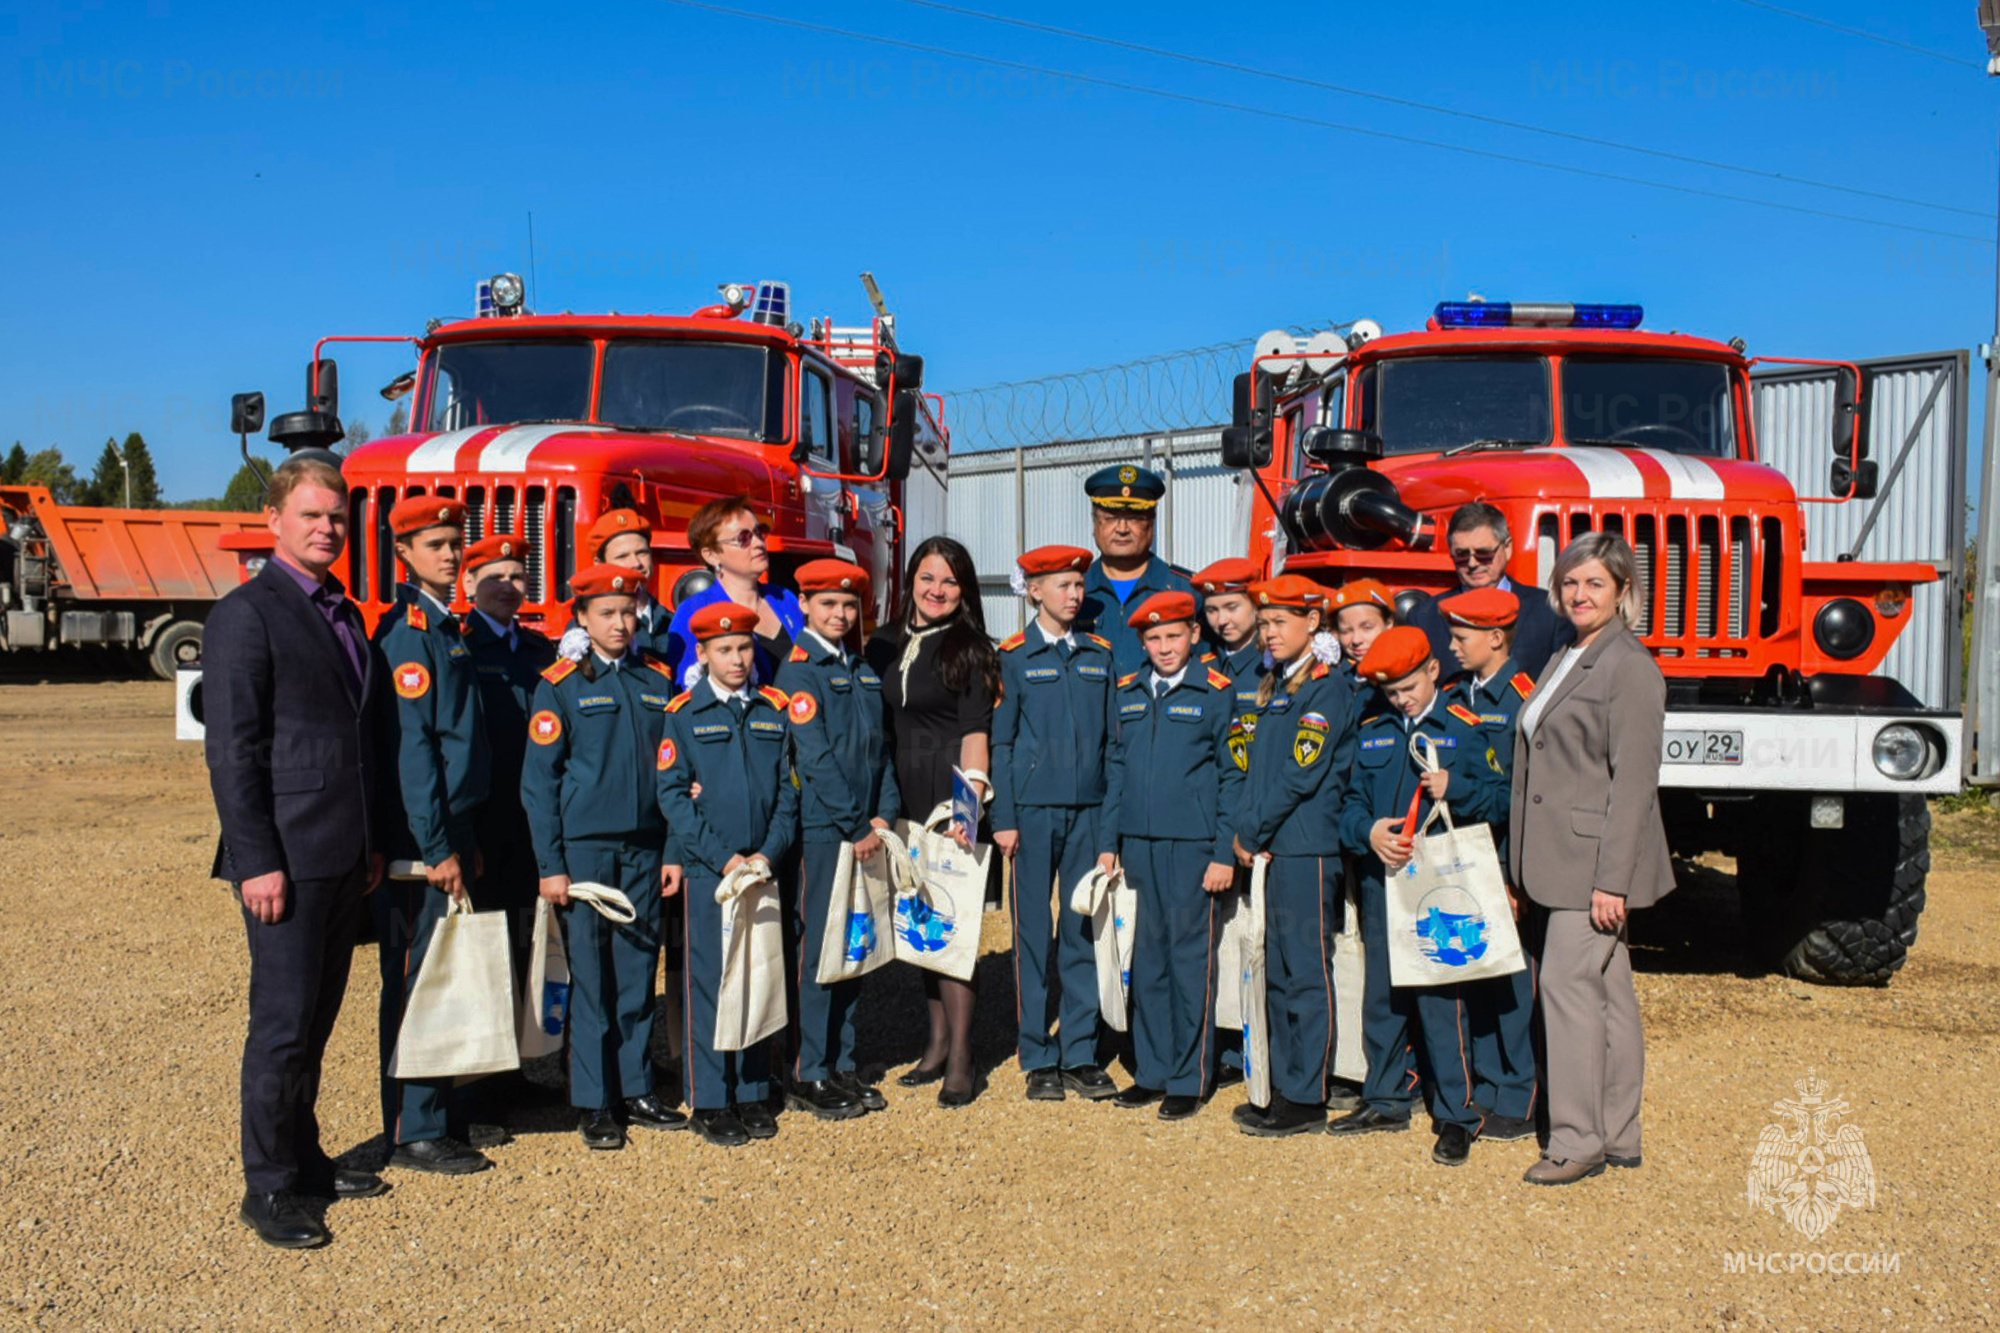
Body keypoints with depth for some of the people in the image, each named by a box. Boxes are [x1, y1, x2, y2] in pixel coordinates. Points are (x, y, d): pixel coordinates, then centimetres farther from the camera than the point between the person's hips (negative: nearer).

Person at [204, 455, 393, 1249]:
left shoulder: (345, 616, 15)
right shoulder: (245, 615, -9)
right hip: (287, 859, -7)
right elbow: (231, 750, -14)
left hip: (345, 857, 7)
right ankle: (267, 1189, 10)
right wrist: (256, 861, -17)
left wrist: (375, 842, 15)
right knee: (283, 1022, -2)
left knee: (317, 1017, 15)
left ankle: (303, 1159, 27)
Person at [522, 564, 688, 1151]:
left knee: (639, 974, 8)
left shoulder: (658, 680, 10)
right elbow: (538, 780, -3)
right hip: (584, 848, -3)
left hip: (645, 849, 3)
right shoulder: (560, 685, -1)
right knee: (590, 979, 1)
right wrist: (549, 864, -8)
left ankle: (636, 1089, 20)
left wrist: (674, 850, 7)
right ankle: (594, 1103, 10)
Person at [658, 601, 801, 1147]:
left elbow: (789, 789, 8)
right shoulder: (683, 713, -1)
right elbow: (673, 795, -5)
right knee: (708, 983, 1)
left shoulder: (775, 710, 8)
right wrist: (723, 857, -12)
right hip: (706, 870, -3)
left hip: (762, 866, 3)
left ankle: (753, 1094, 19)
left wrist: (769, 854, -5)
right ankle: (710, 1102, 10)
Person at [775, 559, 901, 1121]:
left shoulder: (865, 672, 16)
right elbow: (815, 758, -14)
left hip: (865, 833, 7)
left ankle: (841, 1065, 20)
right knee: (817, 949, -2)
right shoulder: (798, 670, -7)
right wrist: (857, 829, -14)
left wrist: (883, 817, 0)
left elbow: (881, 750, 13)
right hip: (822, 831, -7)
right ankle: (808, 1077, 6)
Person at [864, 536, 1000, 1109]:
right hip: (902, 798, 6)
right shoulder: (885, 644, 11)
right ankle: (937, 1043, 22)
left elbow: (974, 732, -8)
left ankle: (960, 1060, -2)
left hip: (952, 795, -5)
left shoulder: (971, 649, -4)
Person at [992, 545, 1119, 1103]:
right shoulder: (1013, 656, 1)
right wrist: (1003, 818, -7)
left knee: (1082, 929, 5)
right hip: (1034, 807, -3)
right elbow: (999, 741, 0)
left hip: (1088, 807, 3)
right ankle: (1040, 1059, 10)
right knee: (1034, 930, 1)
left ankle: (1081, 1055, 13)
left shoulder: (1100, 655, 11)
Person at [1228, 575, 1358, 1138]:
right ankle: (1285, 1087, 22)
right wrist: (1245, 832, 2)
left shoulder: (1327, 689, -10)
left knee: (1307, 974, -3)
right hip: (1272, 849, 9)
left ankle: (1307, 1099, 4)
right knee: (1279, 973, 13)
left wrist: (1251, 832, -10)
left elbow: (1300, 775, -15)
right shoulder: (1271, 687, 16)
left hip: (1307, 851, -8)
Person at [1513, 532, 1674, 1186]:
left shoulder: (1628, 666, -13)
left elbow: (1633, 780, -18)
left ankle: (1578, 1139, 2)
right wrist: (1524, 865, 16)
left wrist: (1612, 880, -21)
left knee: (1569, 981, -7)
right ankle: (1618, 1136, 20)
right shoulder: (1569, 659, 15)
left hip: (1597, 857, -9)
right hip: (1567, 857, 9)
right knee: (1608, 991, 13)